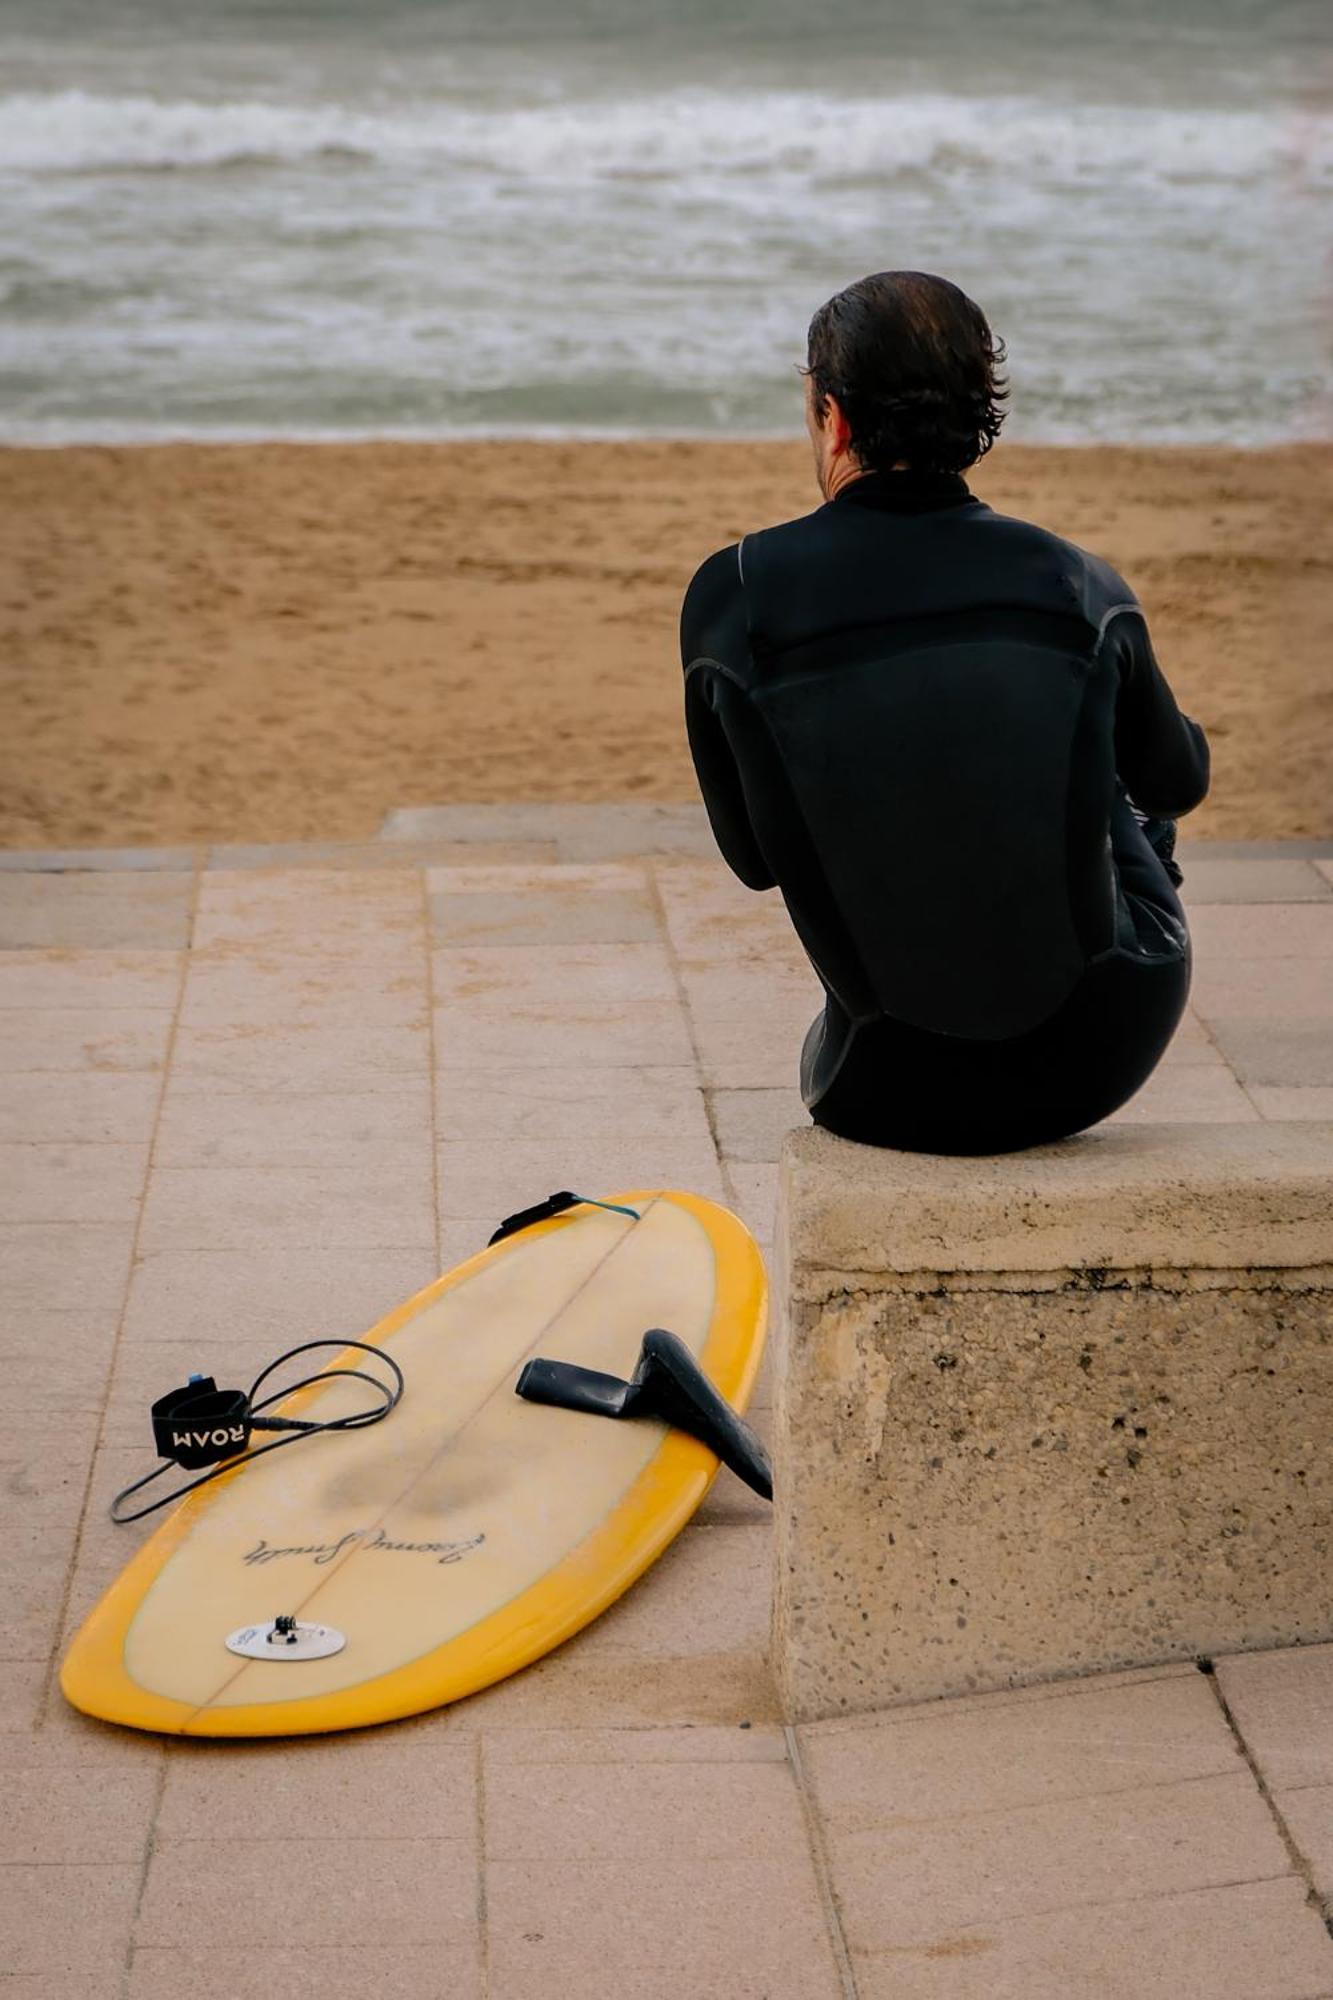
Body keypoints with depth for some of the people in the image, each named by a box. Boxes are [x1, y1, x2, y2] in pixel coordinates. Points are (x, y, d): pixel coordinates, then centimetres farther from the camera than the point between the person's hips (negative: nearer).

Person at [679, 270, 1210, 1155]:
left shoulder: (733, 599, -12)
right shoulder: (1081, 591, -9)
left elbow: (754, 858, 1)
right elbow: (1180, 778, 13)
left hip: (892, 1092, 0)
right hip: (1098, 1056, 1)